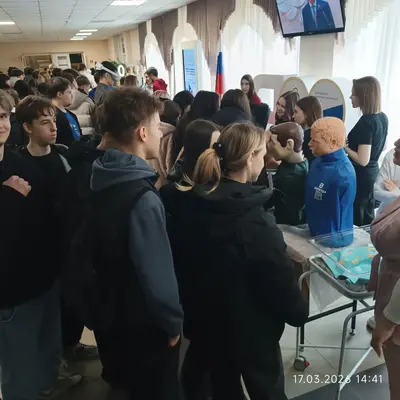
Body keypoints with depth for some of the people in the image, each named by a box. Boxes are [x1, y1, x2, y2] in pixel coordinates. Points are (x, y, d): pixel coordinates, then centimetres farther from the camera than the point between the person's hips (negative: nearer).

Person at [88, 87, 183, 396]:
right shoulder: (143, 198, -30)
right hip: (144, 322, -8)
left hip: (109, 310, 8)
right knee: (156, 389, 17)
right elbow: (157, 271, -27)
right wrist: (172, 321, -13)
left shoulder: (100, 179, -4)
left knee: (122, 382, 30)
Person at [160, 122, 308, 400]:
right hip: (249, 328, -6)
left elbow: (181, 258, 3)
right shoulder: (256, 225, -29)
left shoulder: (188, 202, -9)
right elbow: (280, 281, -19)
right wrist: (298, 312, 1)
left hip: (204, 316, 6)